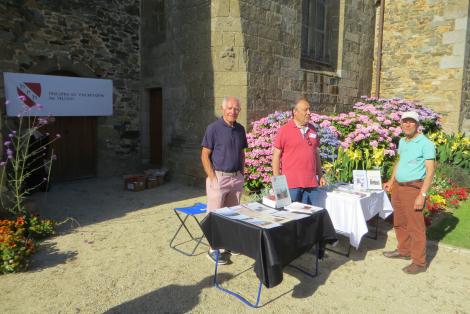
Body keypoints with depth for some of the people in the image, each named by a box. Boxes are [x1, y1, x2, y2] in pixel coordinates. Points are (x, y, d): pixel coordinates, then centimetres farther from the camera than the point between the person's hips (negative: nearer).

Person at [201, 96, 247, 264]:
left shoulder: (240, 129, 8)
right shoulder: (213, 128, -8)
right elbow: (205, 155, -9)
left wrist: (241, 174, 9)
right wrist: (213, 178, -14)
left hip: (236, 178, 6)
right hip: (219, 177, -6)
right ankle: (213, 249, 13)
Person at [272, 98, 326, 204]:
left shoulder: (312, 130, 12)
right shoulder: (285, 130, -4)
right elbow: (276, 155, -4)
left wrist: (320, 175, 17)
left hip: (311, 182, 5)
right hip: (291, 183, -5)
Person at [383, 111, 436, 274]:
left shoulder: (426, 144, -12)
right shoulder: (402, 141, 11)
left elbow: (430, 171, -15)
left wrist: (422, 195, -19)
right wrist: (391, 181, 20)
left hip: (413, 188, -8)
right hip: (397, 186, 8)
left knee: (415, 226, 0)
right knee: (399, 223, 17)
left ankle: (419, 262, 12)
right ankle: (403, 250, 34)